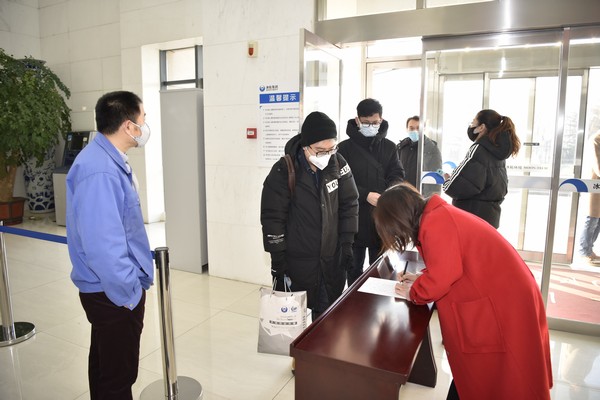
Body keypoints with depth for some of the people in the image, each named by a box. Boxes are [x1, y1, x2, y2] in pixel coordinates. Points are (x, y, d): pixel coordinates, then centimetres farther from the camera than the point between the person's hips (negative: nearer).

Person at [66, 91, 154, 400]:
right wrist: (128, 293, -19)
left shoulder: (111, 160, 6)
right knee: (117, 375, 9)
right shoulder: (99, 171, -27)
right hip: (114, 293, -10)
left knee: (106, 365, 27)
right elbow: (102, 243, -30)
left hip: (112, 287, 10)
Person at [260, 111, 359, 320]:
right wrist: (278, 258, -9)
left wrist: (347, 243, 2)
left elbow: (349, 204, 4)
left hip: (332, 258, 4)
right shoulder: (283, 172, -15)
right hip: (296, 262, -3)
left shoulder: (338, 163, -4)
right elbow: (272, 218, -11)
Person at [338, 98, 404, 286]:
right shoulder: (345, 148, -3)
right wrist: (366, 195, -21)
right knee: (354, 268, 13)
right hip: (354, 218, -2)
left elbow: (397, 174, 1)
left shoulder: (389, 147, 7)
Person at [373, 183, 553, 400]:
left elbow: (442, 276, -24)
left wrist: (413, 292, -6)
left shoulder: (435, 223, -23)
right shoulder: (437, 214, 9)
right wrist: (420, 279, 9)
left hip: (500, 303, -9)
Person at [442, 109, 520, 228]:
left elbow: (457, 186, -26)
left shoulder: (478, 150, -16)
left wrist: (447, 181, -6)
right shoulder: (498, 151, 11)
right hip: (491, 215, 9)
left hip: (471, 216, -9)